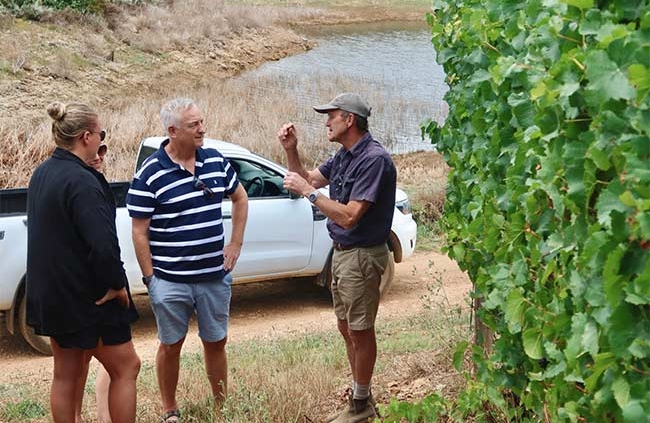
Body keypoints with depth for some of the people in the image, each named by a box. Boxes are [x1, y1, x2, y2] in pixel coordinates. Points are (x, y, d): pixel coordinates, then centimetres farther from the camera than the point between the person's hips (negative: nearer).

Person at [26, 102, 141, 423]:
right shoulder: (81, 182, -23)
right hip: (88, 299, -9)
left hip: (51, 295, 9)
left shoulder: (42, 174, 6)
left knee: (65, 375, 17)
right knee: (125, 368, 5)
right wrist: (117, 284, -16)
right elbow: (103, 245, -29)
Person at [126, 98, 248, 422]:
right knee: (171, 346, 10)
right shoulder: (150, 173, -12)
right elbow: (139, 231, -9)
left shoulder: (215, 160, 2)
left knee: (216, 342, 14)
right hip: (171, 282, -4)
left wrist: (236, 243, 10)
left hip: (215, 276, 4)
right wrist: (150, 278, -10)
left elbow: (240, 198, 17)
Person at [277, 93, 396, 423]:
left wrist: (307, 191, -22)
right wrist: (291, 150, 2)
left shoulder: (373, 159, -22)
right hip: (341, 252, 9)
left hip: (361, 256, -9)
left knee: (360, 332, 2)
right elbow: (308, 179, 18)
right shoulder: (344, 155, 8)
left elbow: (348, 217, -27)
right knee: (347, 328, 16)